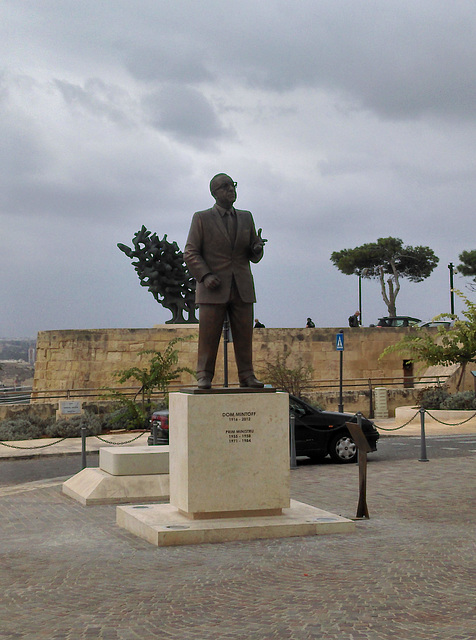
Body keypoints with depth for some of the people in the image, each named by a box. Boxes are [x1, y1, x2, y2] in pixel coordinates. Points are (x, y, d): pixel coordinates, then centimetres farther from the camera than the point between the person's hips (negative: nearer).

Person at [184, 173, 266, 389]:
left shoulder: (246, 218, 16)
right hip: (213, 288, -3)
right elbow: (190, 253, 0)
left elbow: (254, 257, 17)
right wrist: (205, 276, -15)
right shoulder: (201, 218, 5)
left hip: (242, 288, 3)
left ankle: (247, 376, 6)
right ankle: (204, 377, 2)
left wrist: (257, 247, -7)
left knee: (244, 335, 0)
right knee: (208, 337, -5)